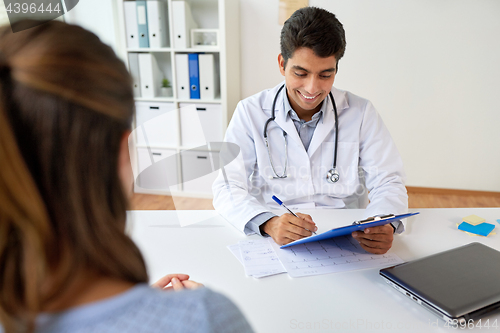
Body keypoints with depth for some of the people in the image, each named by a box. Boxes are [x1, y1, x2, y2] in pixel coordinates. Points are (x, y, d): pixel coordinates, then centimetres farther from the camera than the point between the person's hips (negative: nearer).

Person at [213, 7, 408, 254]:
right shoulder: (251, 113, -3)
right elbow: (228, 188, -9)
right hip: (273, 243, -1)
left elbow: (388, 183, 0)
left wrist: (385, 225, -23)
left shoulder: (360, 113, 2)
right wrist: (268, 223, -30)